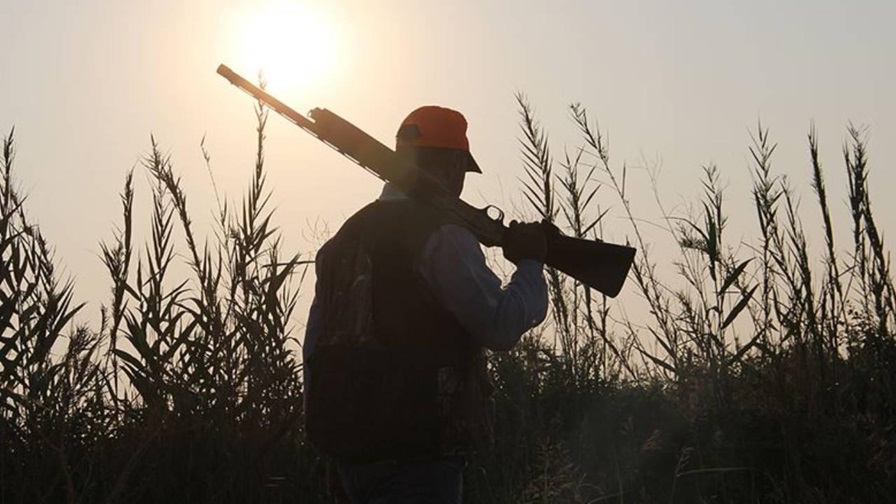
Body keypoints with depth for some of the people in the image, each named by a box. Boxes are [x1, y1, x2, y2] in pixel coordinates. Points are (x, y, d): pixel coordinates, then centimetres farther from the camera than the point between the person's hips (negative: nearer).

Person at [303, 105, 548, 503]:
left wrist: (323, 426, 23)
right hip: (416, 451, -8)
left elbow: (315, 349, 17)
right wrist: (531, 265, 1)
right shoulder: (440, 233, -11)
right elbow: (499, 326, -15)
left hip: (348, 445, 8)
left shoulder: (349, 233, 15)